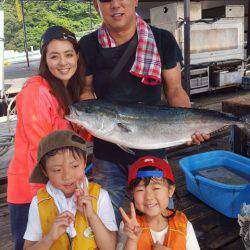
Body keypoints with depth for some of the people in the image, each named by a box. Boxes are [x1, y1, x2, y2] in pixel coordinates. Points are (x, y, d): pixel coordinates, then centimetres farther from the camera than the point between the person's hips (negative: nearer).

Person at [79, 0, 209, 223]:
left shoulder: (162, 40, -3)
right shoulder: (88, 45, -1)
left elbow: (175, 90, 1)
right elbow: (86, 90, 7)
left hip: (151, 153, 0)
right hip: (107, 156, 1)